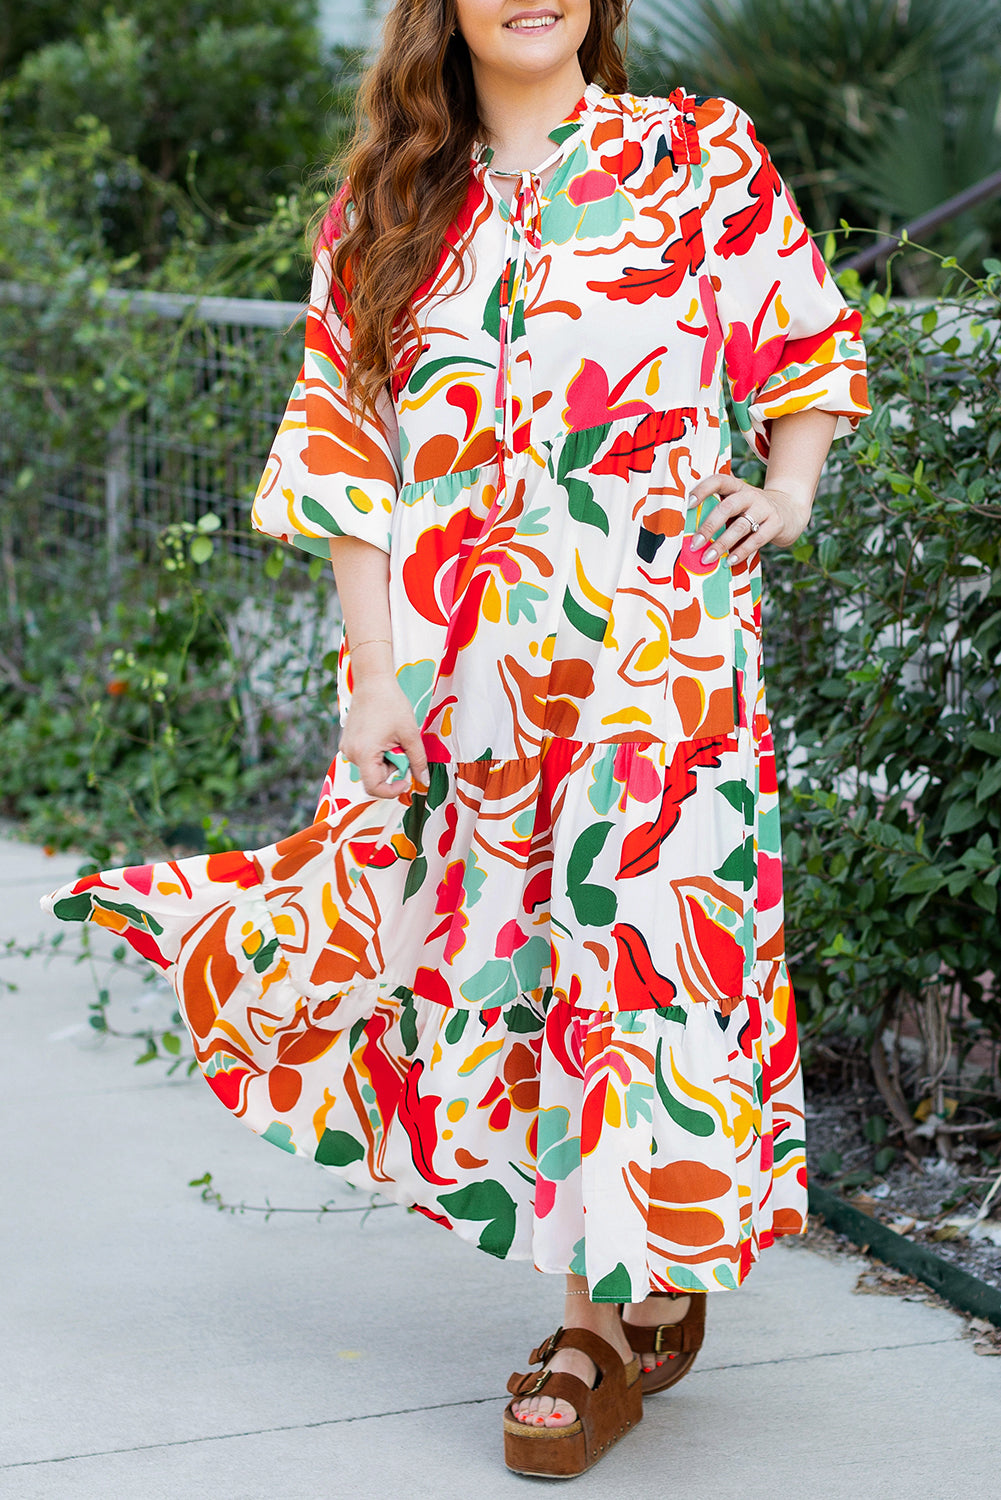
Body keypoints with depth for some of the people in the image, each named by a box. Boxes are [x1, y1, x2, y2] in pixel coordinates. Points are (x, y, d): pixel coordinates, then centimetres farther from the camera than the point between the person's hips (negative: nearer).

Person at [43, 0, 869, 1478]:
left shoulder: (703, 158, 4)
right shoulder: (387, 212, 9)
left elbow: (812, 347, 14)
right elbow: (353, 451, 6)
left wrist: (787, 489, -5)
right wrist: (375, 675, 0)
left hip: (657, 647, -2)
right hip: (456, 662, 3)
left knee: (636, 948, -4)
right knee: (486, 951, 3)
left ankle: (611, 1314, 9)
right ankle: (654, 1275, 19)